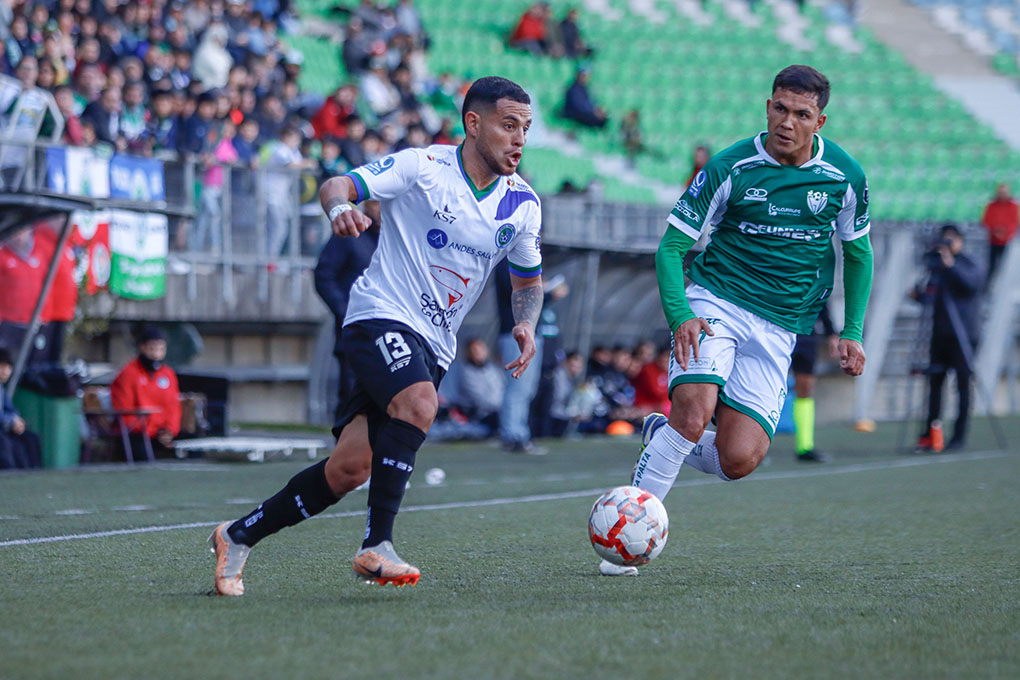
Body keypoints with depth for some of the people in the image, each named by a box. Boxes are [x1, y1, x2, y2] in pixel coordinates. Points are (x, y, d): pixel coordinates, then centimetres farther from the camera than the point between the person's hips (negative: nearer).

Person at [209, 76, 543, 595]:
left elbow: (529, 279, 21)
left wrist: (526, 325, 1)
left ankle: (239, 536, 12)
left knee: (349, 469, -4)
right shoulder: (422, 167, -8)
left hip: (433, 346, 5)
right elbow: (336, 186, -11)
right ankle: (376, 547, -28)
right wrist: (340, 207, -35)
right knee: (418, 404, -34)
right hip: (381, 316, -5)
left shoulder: (523, 205, 7)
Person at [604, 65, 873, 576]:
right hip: (714, 303, -2)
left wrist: (851, 332, 7)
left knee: (737, 460, -12)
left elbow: (857, 253, 15)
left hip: (779, 327, 2)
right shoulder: (731, 167, -8)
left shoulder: (845, 177, -2)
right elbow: (671, 245, -5)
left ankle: (662, 436, 20)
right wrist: (680, 315, -20)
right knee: (694, 413, -27)